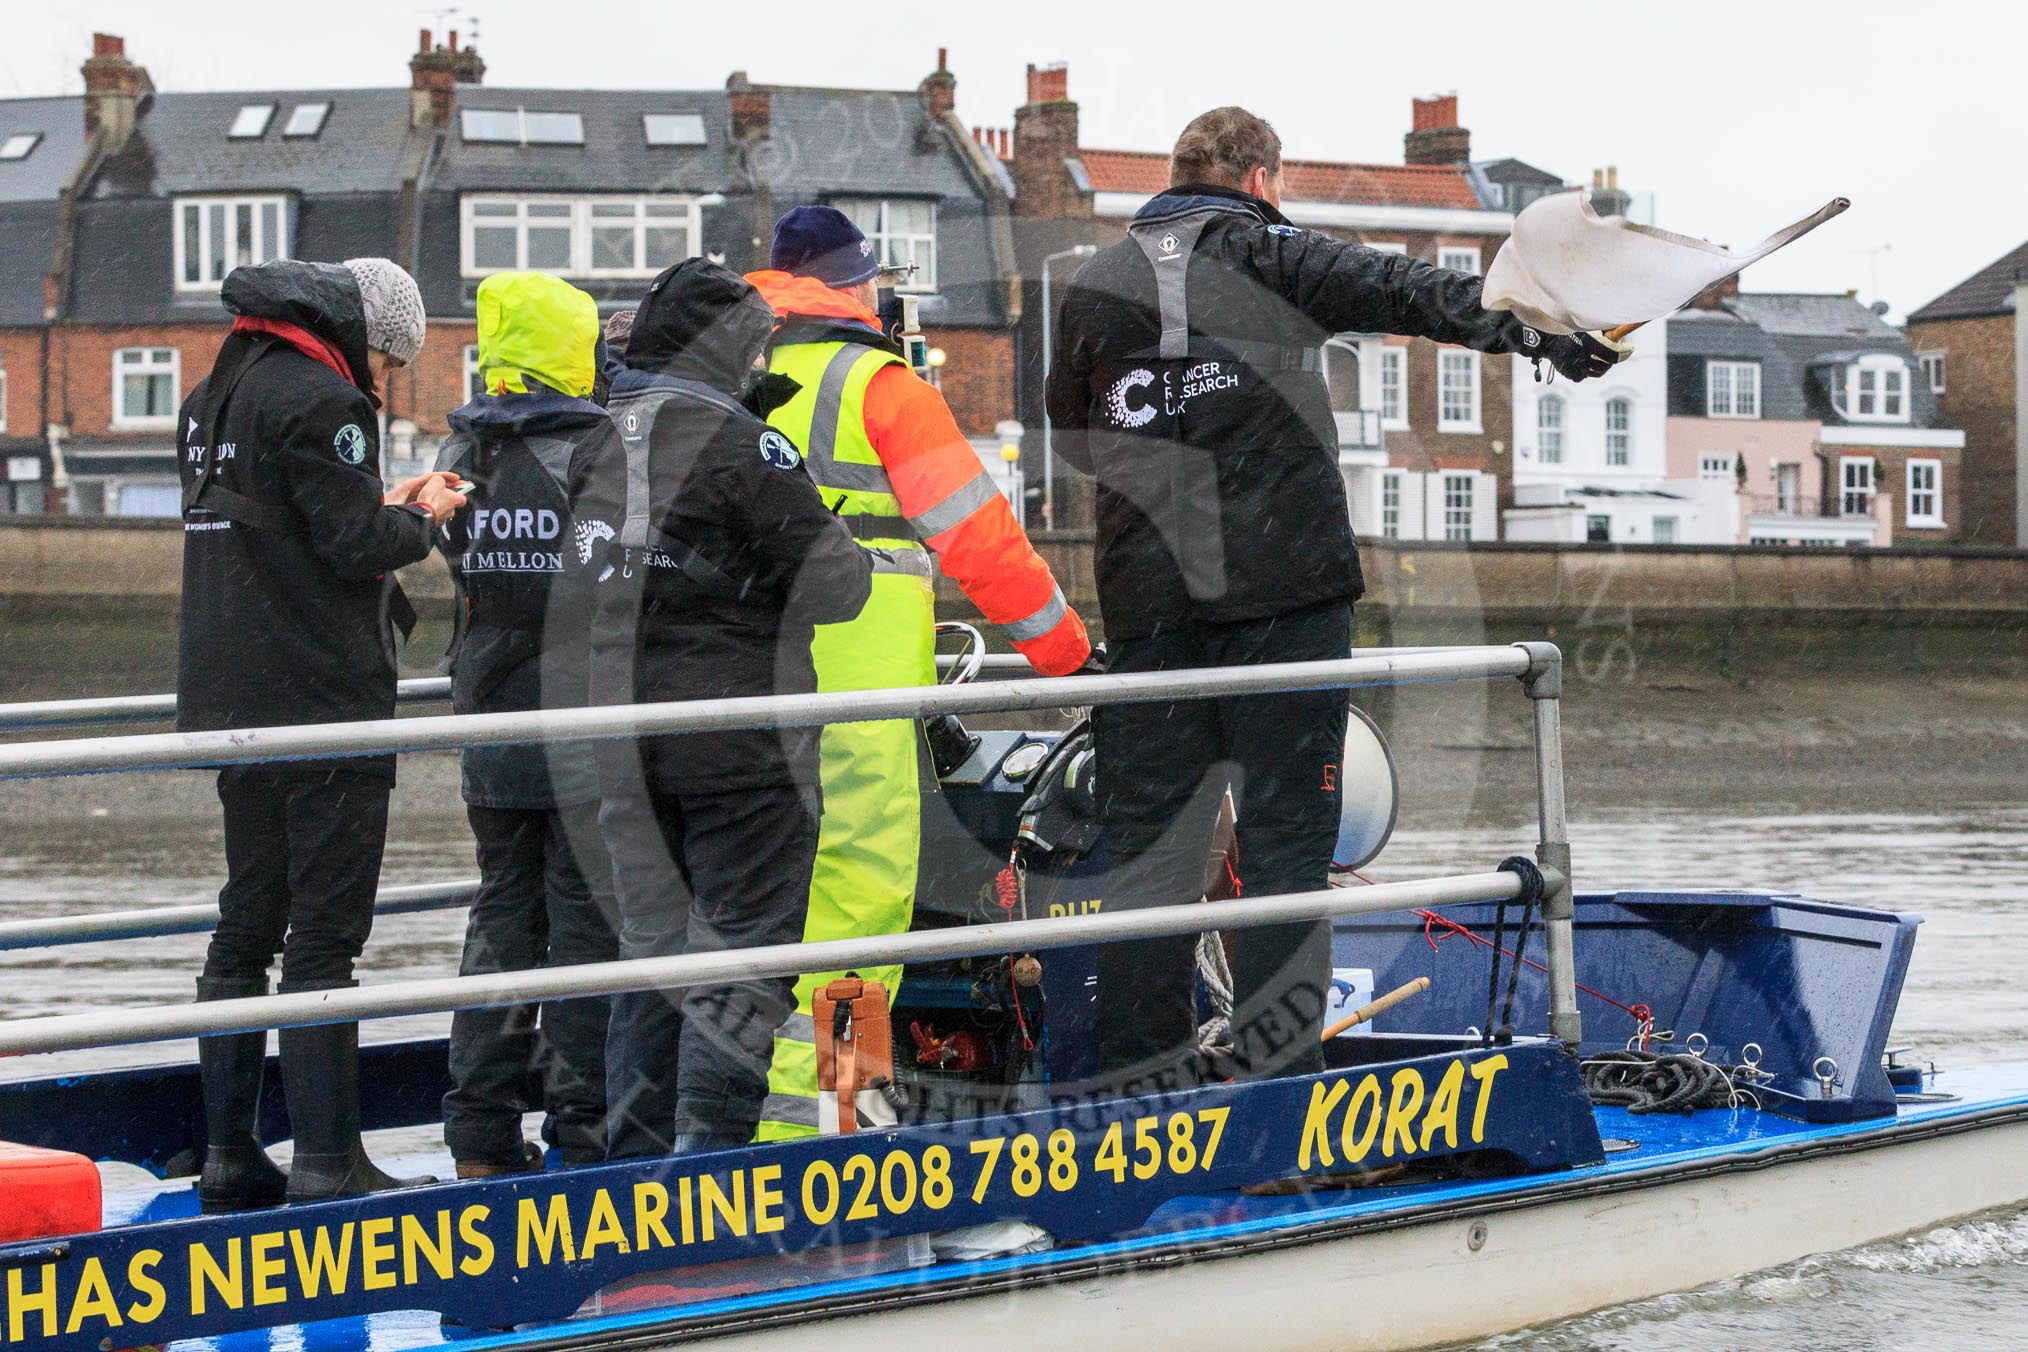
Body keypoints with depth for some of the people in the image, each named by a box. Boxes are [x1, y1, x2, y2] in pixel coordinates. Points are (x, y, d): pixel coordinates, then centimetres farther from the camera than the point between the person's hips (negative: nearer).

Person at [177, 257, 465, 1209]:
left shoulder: (214, 397, 16)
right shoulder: (318, 399, -14)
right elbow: (357, 545, -17)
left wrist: (381, 507, 15)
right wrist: (419, 518, 2)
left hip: (228, 703, 9)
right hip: (322, 703, -9)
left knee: (245, 926, 13)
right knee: (325, 933, -6)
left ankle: (228, 1156, 15)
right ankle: (326, 1160, -6)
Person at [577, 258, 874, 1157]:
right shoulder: (734, 440, -13)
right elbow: (832, 583, -14)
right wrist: (894, 564, 5)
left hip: (622, 738, 7)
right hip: (739, 742, -7)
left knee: (650, 946, 13)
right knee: (744, 948, -1)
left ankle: (636, 1153, 14)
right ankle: (709, 1137, -7)